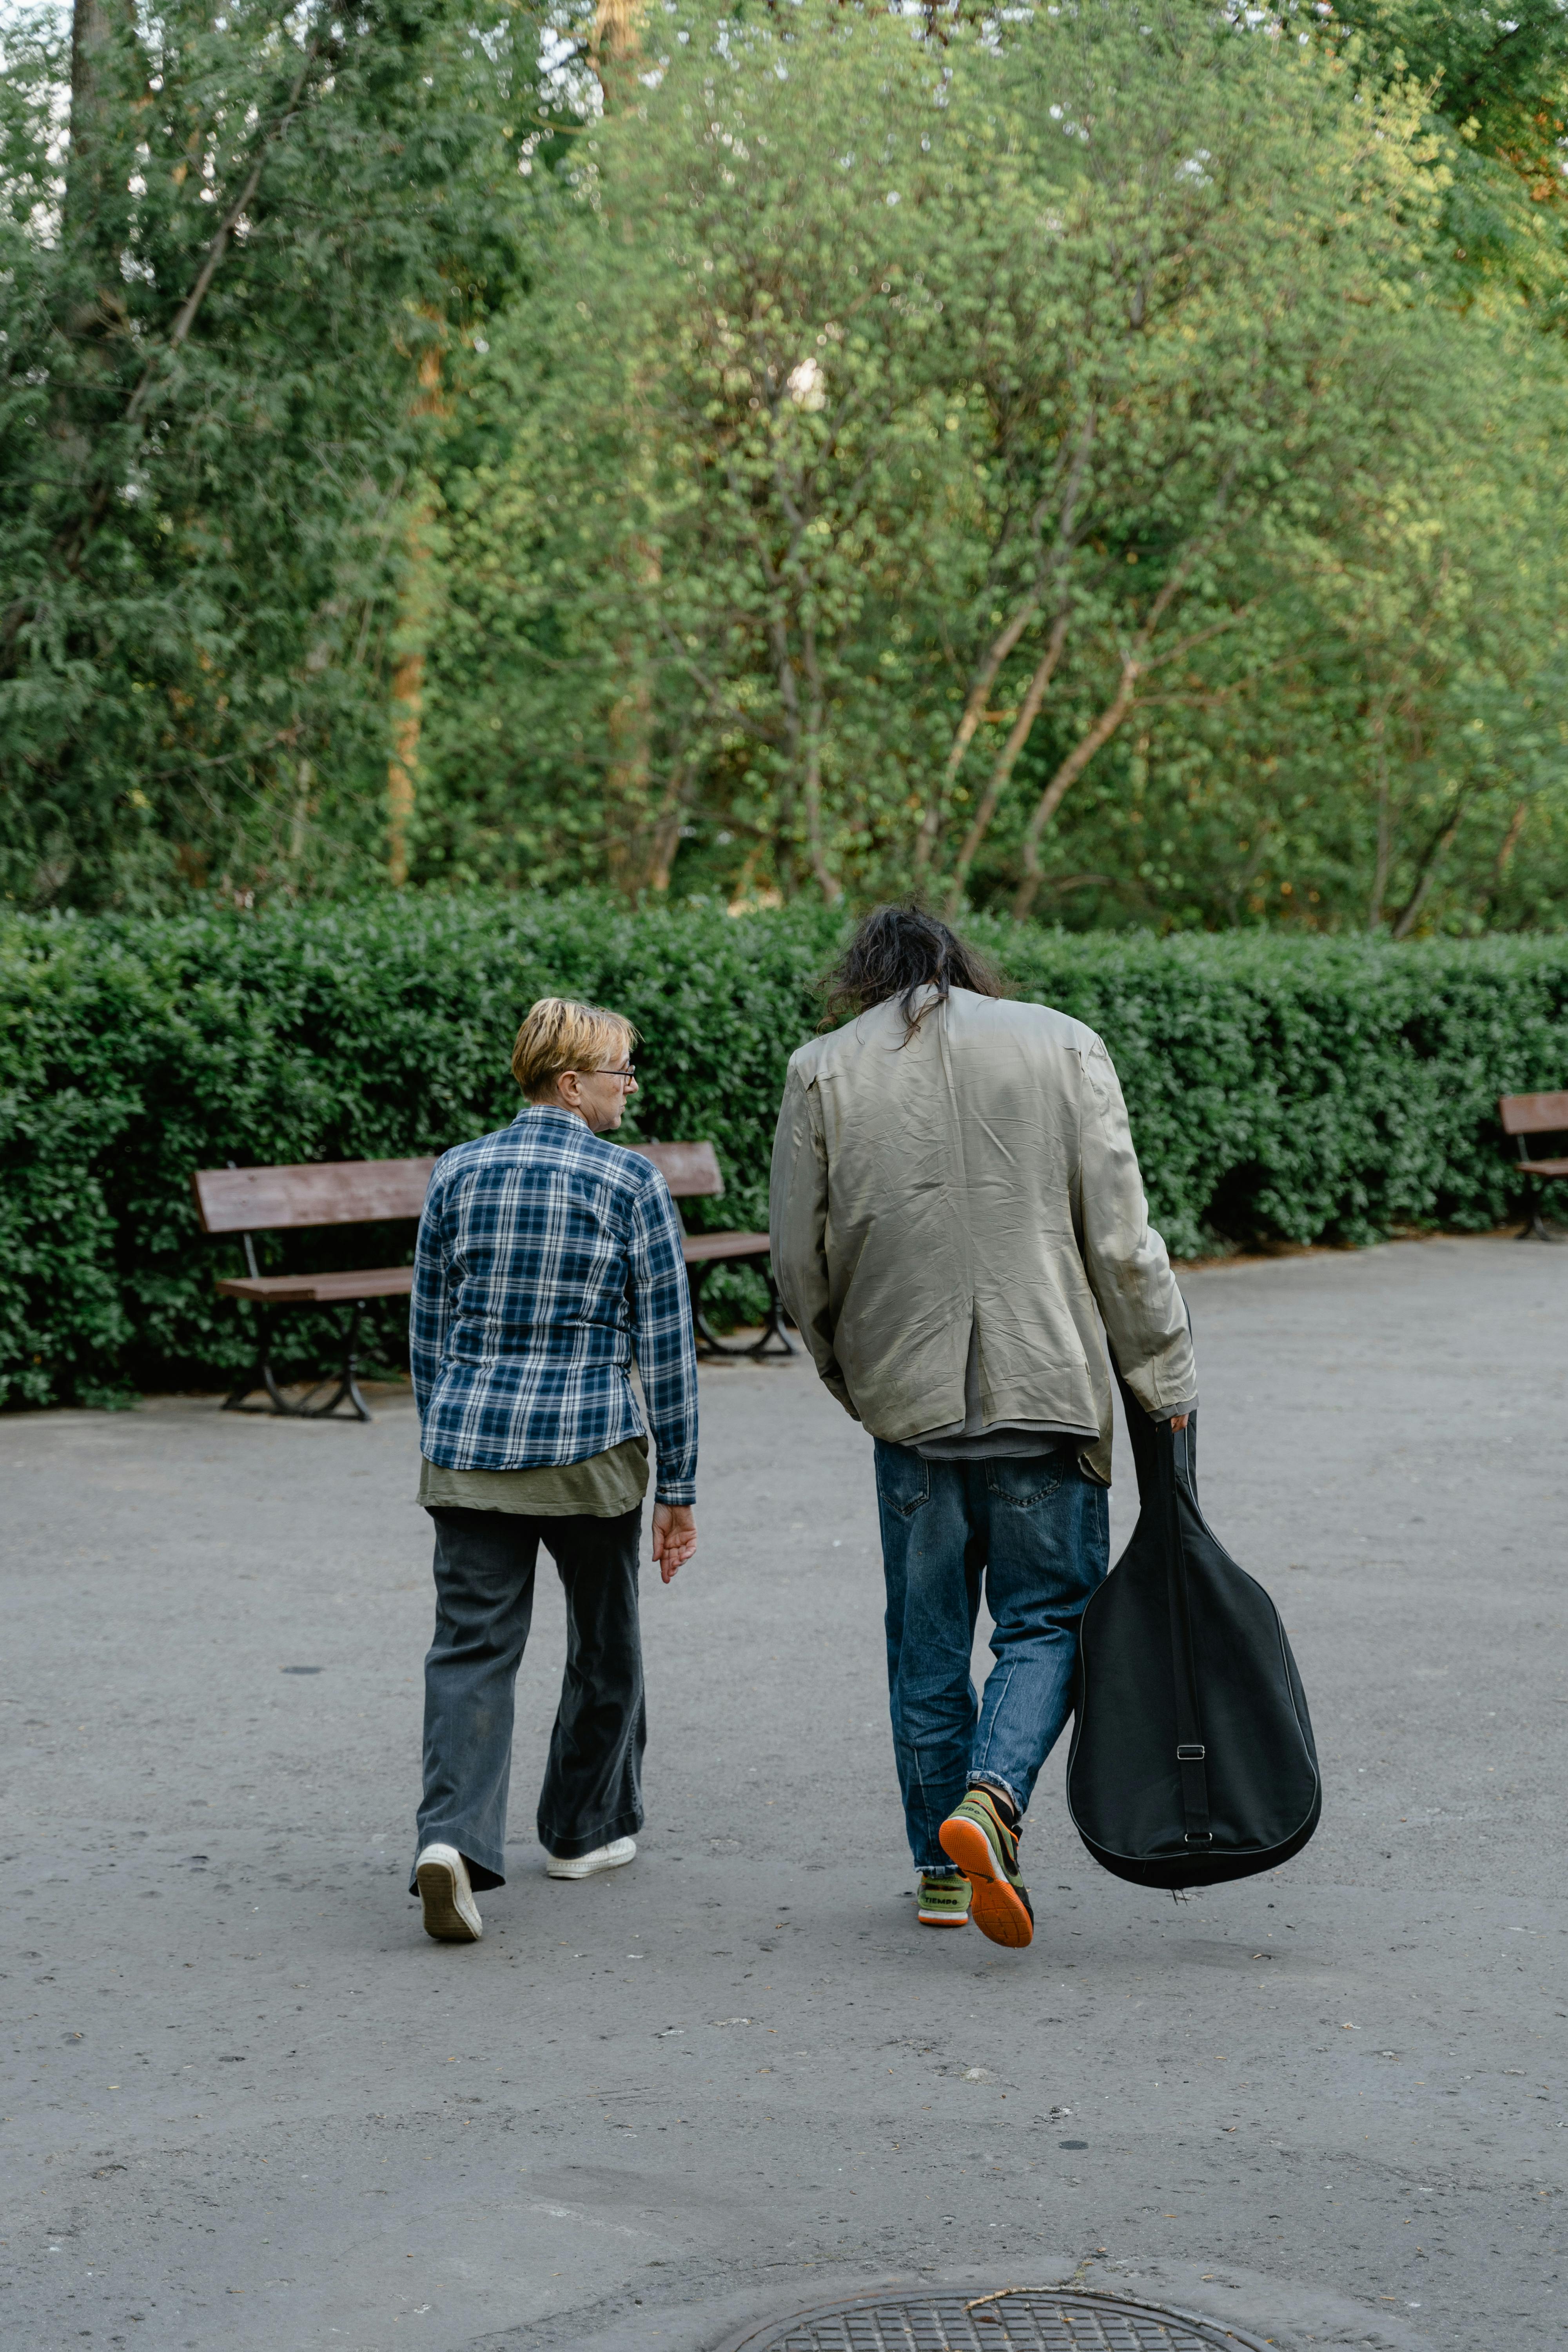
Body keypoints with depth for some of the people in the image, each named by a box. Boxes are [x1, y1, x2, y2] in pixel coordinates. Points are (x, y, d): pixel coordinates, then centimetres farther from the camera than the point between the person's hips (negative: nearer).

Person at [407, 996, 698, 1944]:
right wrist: (680, 1490, 1)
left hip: (469, 1447, 3)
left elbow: (428, 1331, 11)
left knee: (473, 1650, 1)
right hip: (588, 1449, -3)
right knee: (605, 1643, 18)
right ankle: (586, 1829, 30)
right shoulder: (631, 1181, -5)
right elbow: (667, 1342, -4)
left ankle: (454, 1836, -19)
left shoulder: (459, 1173, 6)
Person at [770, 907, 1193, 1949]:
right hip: (1047, 1389, -1)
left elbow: (800, 1263, 5)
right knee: (1049, 1617, 8)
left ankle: (944, 1872, 19)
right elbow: (1123, 1243, -2)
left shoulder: (825, 1069, 3)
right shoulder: (1063, 1046, 3)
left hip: (909, 1394, 1)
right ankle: (993, 1796, -16)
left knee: (927, 1636, 12)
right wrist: (1165, 1377, 5)